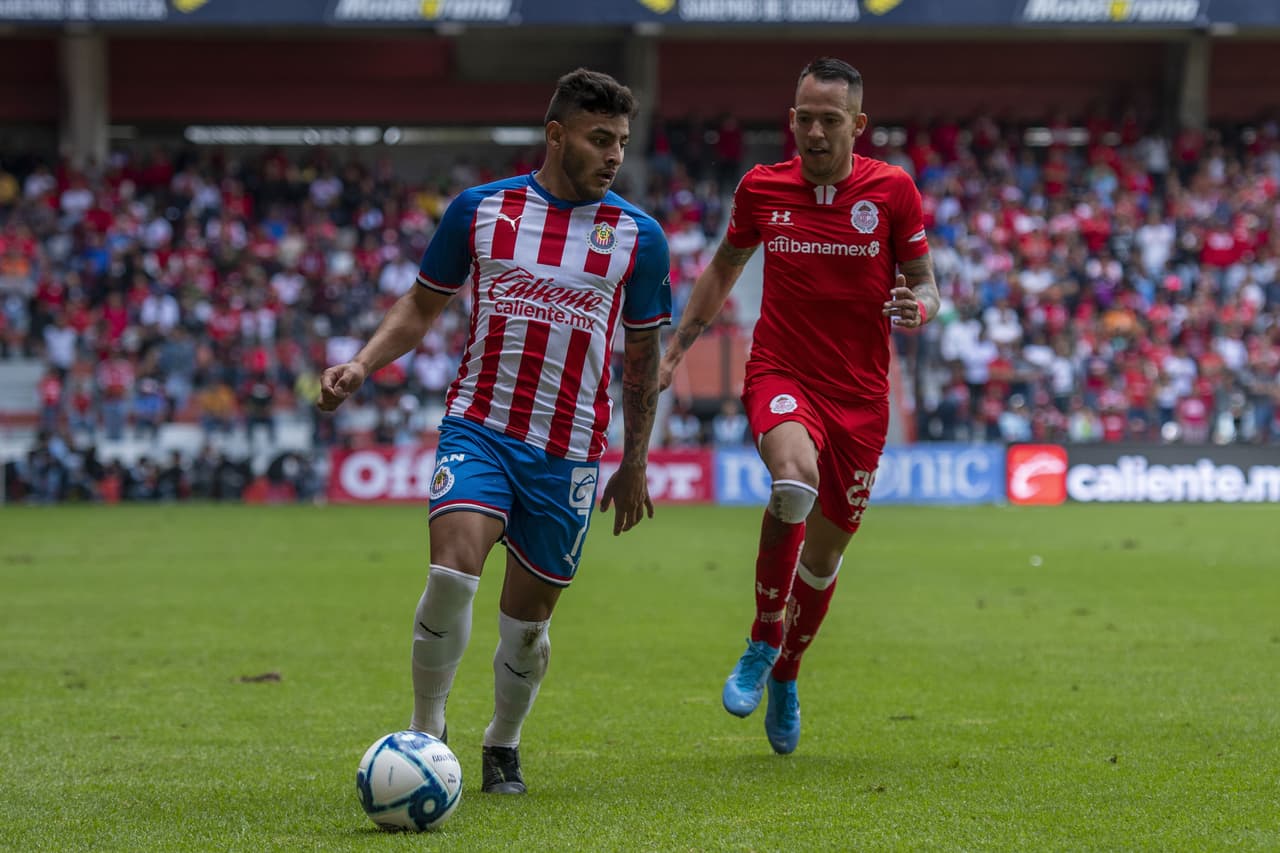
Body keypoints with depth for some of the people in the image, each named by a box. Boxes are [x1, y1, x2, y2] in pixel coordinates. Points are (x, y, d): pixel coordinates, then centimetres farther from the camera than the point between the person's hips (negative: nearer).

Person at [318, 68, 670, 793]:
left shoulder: (638, 236, 2)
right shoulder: (480, 209, 2)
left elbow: (642, 358, 11)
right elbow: (422, 306, 12)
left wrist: (635, 467, 14)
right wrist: (362, 366, -5)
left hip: (569, 452, 1)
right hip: (478, 426, -1)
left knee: (528, 614, 6)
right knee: (454, 570, -22)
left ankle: (504, 746, 30)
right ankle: (426, 730, -4)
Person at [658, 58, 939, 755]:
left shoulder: (893, 190, -3)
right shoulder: (761, 187, 1)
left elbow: (925, 285, 5)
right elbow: (724, 267, 18)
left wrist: (916, 308, -18)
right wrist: (676, 346, 15)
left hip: (859, 394, 1)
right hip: (781, 375, -1)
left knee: (825, 549, 8)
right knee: (795, 478, -33)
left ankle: (784, 674, 34)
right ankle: (762, 641, -16)